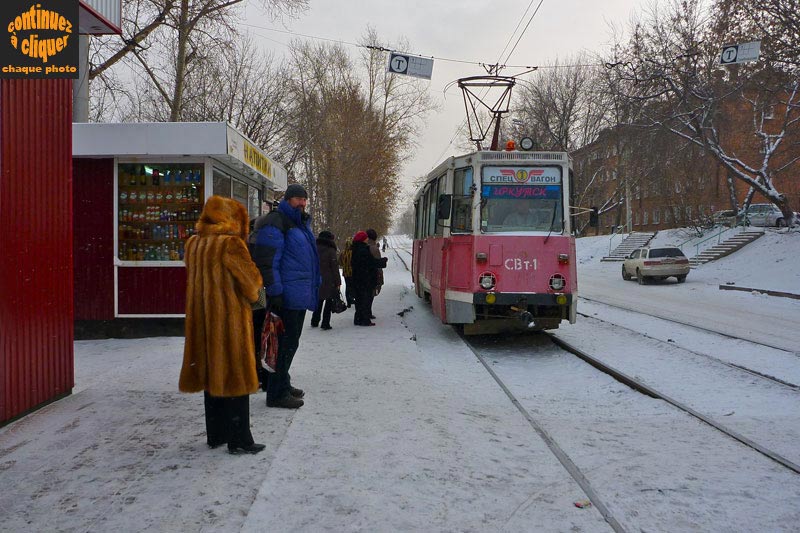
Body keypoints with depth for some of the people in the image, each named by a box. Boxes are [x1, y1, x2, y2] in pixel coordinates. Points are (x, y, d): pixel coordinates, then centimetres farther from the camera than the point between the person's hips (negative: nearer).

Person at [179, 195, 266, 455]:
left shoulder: (193, 244, 7)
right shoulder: (231, 243, -15)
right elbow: (251, 280, -10)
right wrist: (253, 292, 10)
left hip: (201, 319, 7)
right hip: (230, 319, -7)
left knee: (212, 374, 15)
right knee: (235, 375, 1)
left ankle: (215, 434, 24)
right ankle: (239, 440, 6)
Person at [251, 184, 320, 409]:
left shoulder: (302, 223, 19)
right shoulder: (275, 223, -12)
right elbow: (266, 261, -18)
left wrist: (314, 286, 25)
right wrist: (274, 291, -21)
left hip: (301, 295, 10)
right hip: (287, 296, -10)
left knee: (291, 342, 18)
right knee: (285, 343, -6)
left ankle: (282, 384, 30)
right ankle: (277, 394, 2)